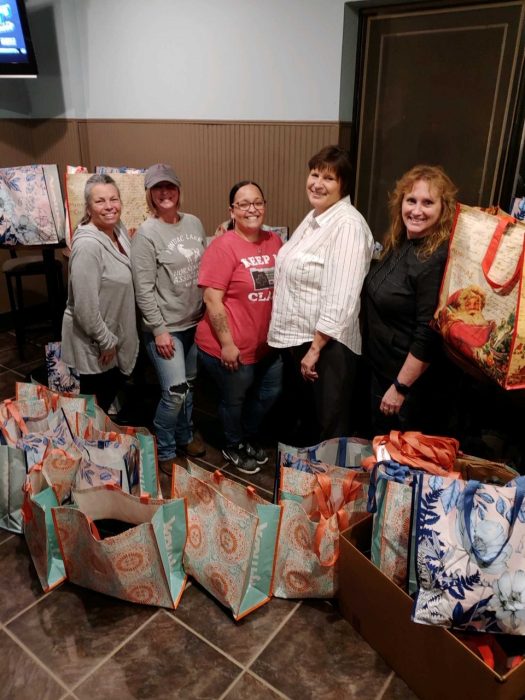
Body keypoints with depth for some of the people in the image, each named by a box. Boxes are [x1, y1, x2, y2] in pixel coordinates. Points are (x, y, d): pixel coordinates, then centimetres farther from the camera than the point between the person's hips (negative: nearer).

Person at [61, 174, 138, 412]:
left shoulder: (119, 228, -1)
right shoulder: (87, 245, -27)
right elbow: (85, 307, -26)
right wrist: (106, 341, -17)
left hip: (115, 333, 8)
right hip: (94, 344, -8)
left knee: (112, 393, 25)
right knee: (95, 407, 10)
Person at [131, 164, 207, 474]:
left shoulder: (194, 223, 4)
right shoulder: (147, 233, -13)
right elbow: (144, 289, -15)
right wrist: (159, 330, -16)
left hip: (195, 321, 6)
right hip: (166, 327, -6)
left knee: (189, 384, 18)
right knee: (175, 392, -6)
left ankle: (185, 436, 39)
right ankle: (164, 451, 16)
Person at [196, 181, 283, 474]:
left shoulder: (275, 242, 3)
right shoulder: (224, 246, -17)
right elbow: (212, 299, -20)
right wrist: (227, 344, -20)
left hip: (267, 343, 7)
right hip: (232, 346, -7)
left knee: (270, 393, 22)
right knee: (235, 399, 14)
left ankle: (250, 437, 47)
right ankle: (233, 446, 41)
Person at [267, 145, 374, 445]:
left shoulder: (348, 225, -18)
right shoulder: (314, 217, 11)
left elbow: (341, 299, -24)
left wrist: (315, 348, -21)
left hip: (327, 345, -9)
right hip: (295, 338, 9)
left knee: (329, 430, 7)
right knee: (299, 419, 25)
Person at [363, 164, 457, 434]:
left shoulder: (438, 260, -25)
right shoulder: (399, 244, 2)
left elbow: (429, 335, -25)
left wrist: (401, 387, -20)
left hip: (413, 380, -8)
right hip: (381, 370, 8)